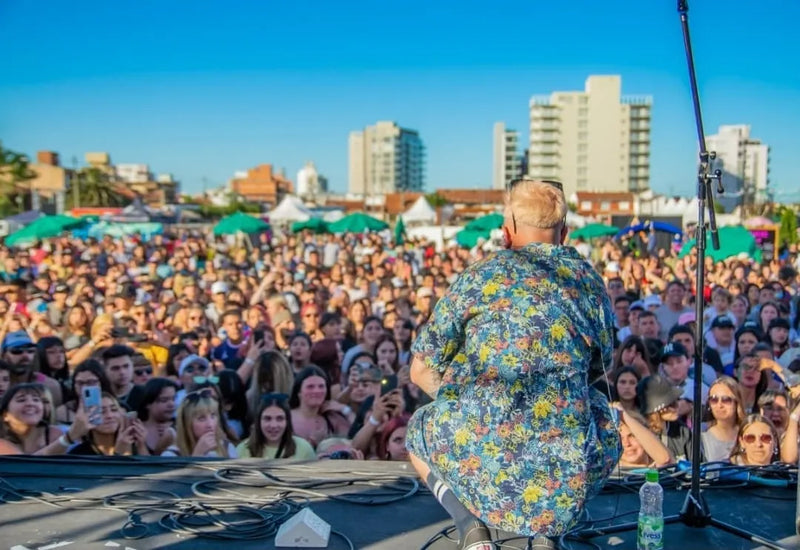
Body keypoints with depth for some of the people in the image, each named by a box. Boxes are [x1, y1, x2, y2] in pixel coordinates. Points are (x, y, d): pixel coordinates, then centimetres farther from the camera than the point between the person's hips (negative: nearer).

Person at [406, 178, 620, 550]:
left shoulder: (481, 276, 4)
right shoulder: (590, 282, 11)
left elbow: (421, 370, 8)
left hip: (479, 453, -1)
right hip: (567, 470, 2)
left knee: (418, 429, 31)